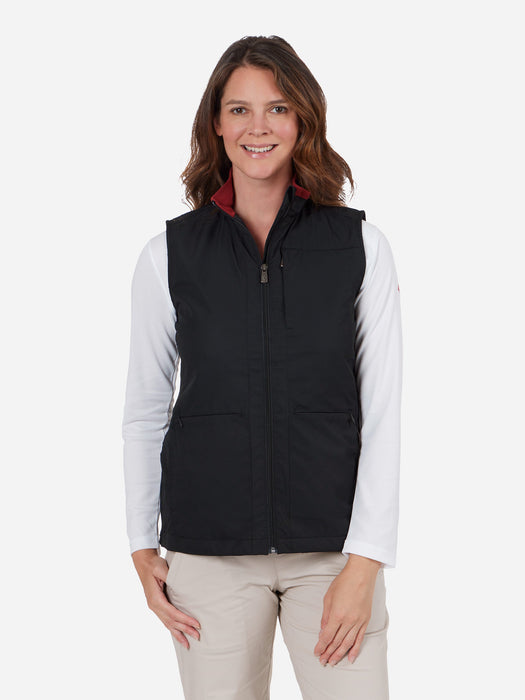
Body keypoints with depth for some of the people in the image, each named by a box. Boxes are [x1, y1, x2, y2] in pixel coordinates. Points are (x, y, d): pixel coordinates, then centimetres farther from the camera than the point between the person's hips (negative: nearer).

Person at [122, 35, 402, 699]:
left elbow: (382, 410, -1)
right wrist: (142, 546, 7)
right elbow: (145, 410, 9)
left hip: (334, 546, 0)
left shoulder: (361, 245, 0)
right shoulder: (168, 255, 2)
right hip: (209, 554, 0)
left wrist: (364, 562, -7)